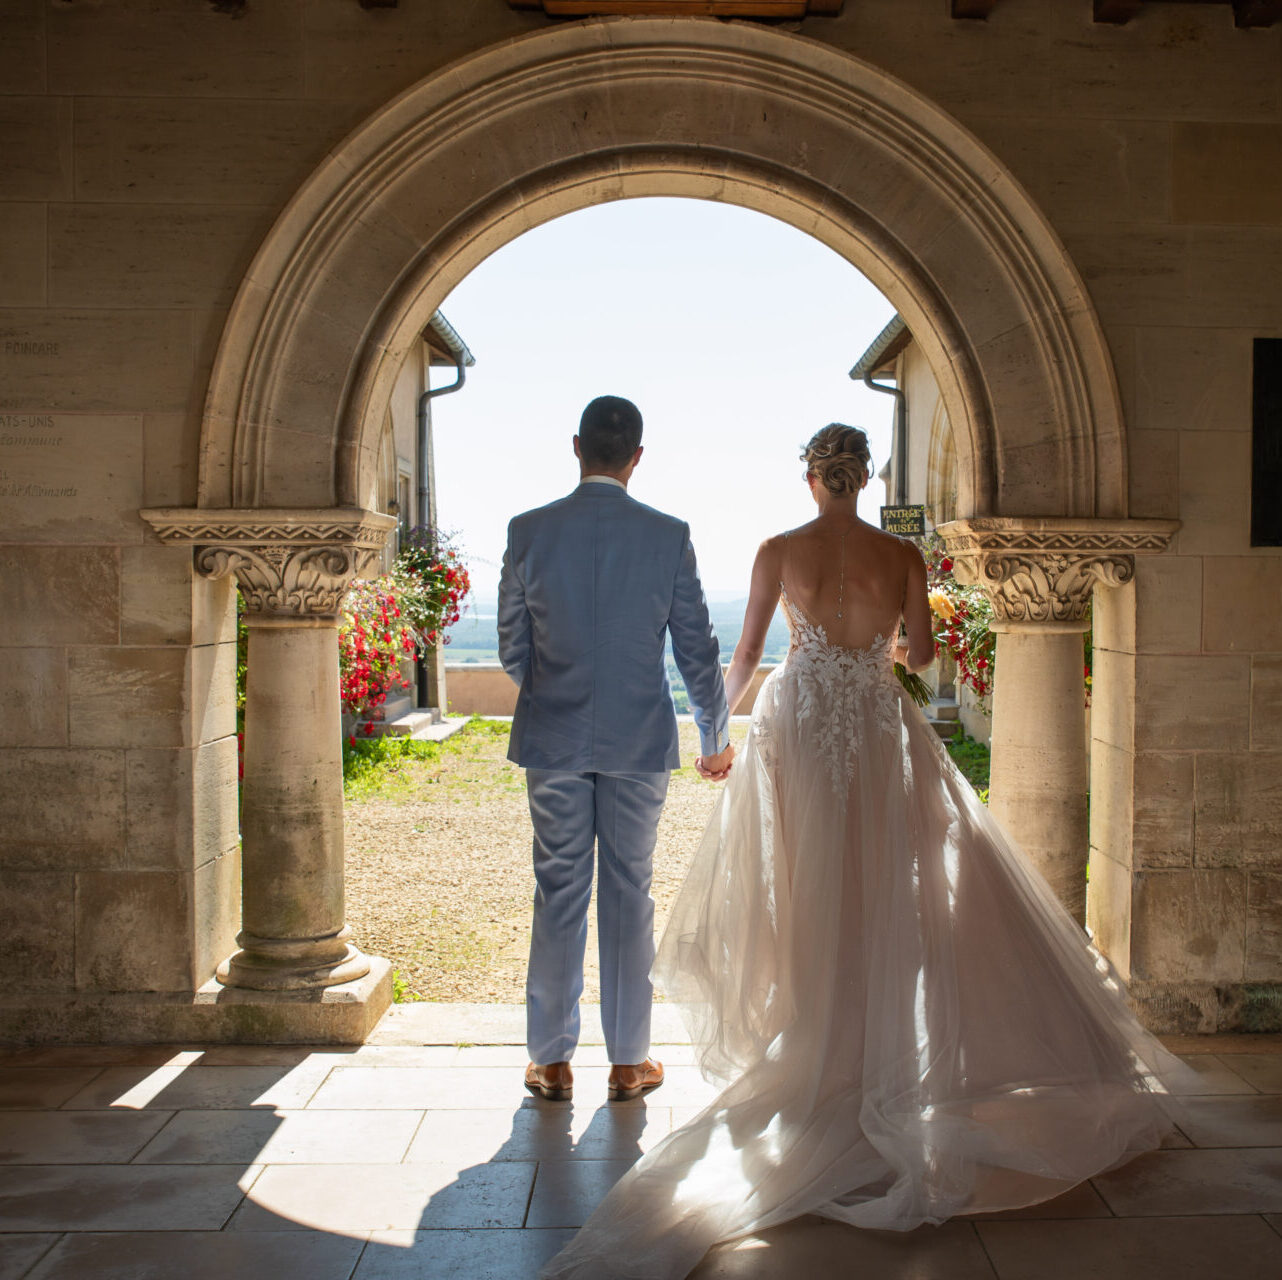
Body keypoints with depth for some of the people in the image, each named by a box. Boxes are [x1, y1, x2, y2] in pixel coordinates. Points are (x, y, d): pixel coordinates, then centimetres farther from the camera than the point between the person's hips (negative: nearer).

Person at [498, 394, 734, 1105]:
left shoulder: (529, 531, -5)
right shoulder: (668, 535, -6)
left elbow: (512, 648, 2)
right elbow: (698, 649, -1)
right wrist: (716, 735, 12)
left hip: (553, 739, 1)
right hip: (640, 741, 0)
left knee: (558, 894, 9)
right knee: (629, 894, 9)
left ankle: (551, 1060, 19)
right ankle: (629, 1061, 19)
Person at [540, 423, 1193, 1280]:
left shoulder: (780, 552, -6)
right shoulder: (902, 557, -4)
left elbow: (747, 651, 1)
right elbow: (922, 653, 0)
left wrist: (726, 706, 21)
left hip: (802, 726, -1)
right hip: (883, 733, 1)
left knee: (807, 890, 10)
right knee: (890, 891, 11)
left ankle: (808, 1044, 19)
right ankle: (887, 1049, 17)